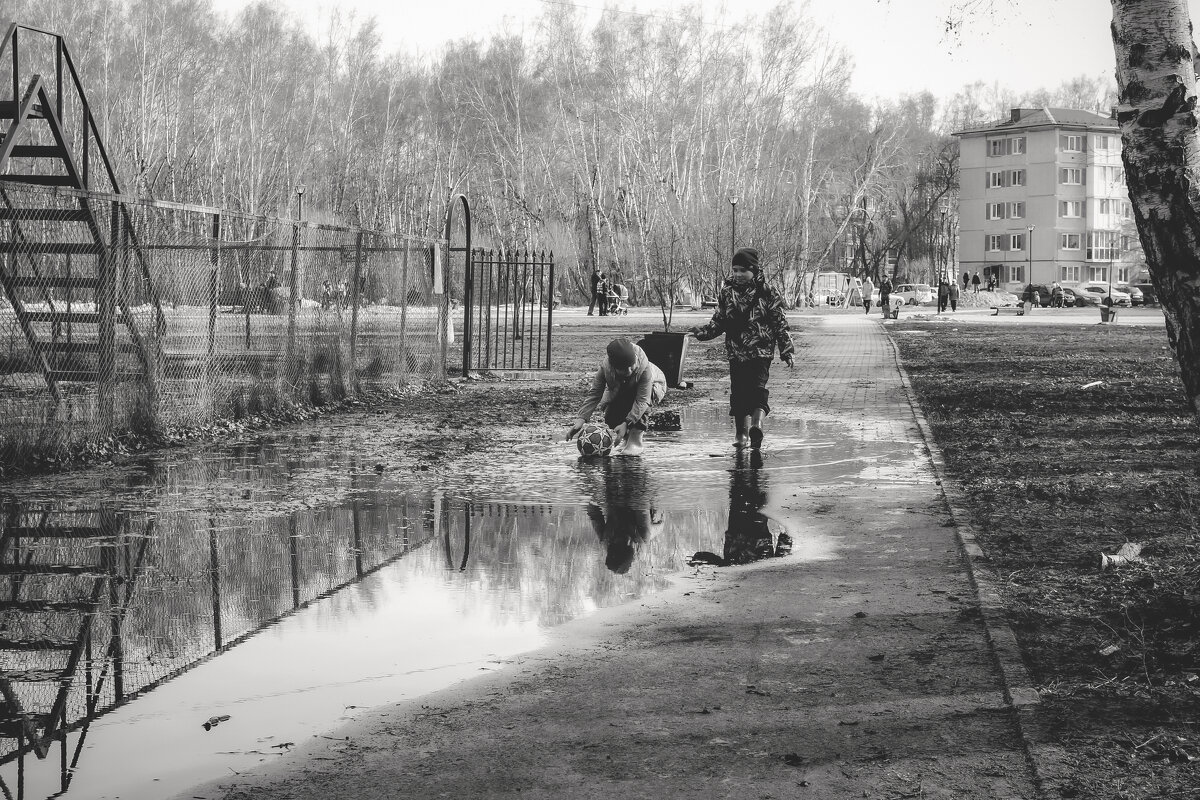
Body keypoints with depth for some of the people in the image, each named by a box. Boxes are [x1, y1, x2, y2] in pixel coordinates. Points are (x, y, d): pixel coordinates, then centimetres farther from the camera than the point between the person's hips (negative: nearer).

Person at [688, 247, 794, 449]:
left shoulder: (767, 293, 0)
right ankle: (741, 434, -4)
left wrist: (786, 351, -1)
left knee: (758, 387, -12)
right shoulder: (727, 292, 8)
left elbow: (780, 323, 2)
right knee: (738, 392, -1)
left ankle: (756, 424, -18)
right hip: (736, 352, 3)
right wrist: (703, 332, -5)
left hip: (761, 351, -3)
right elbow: (719, 321, 13)